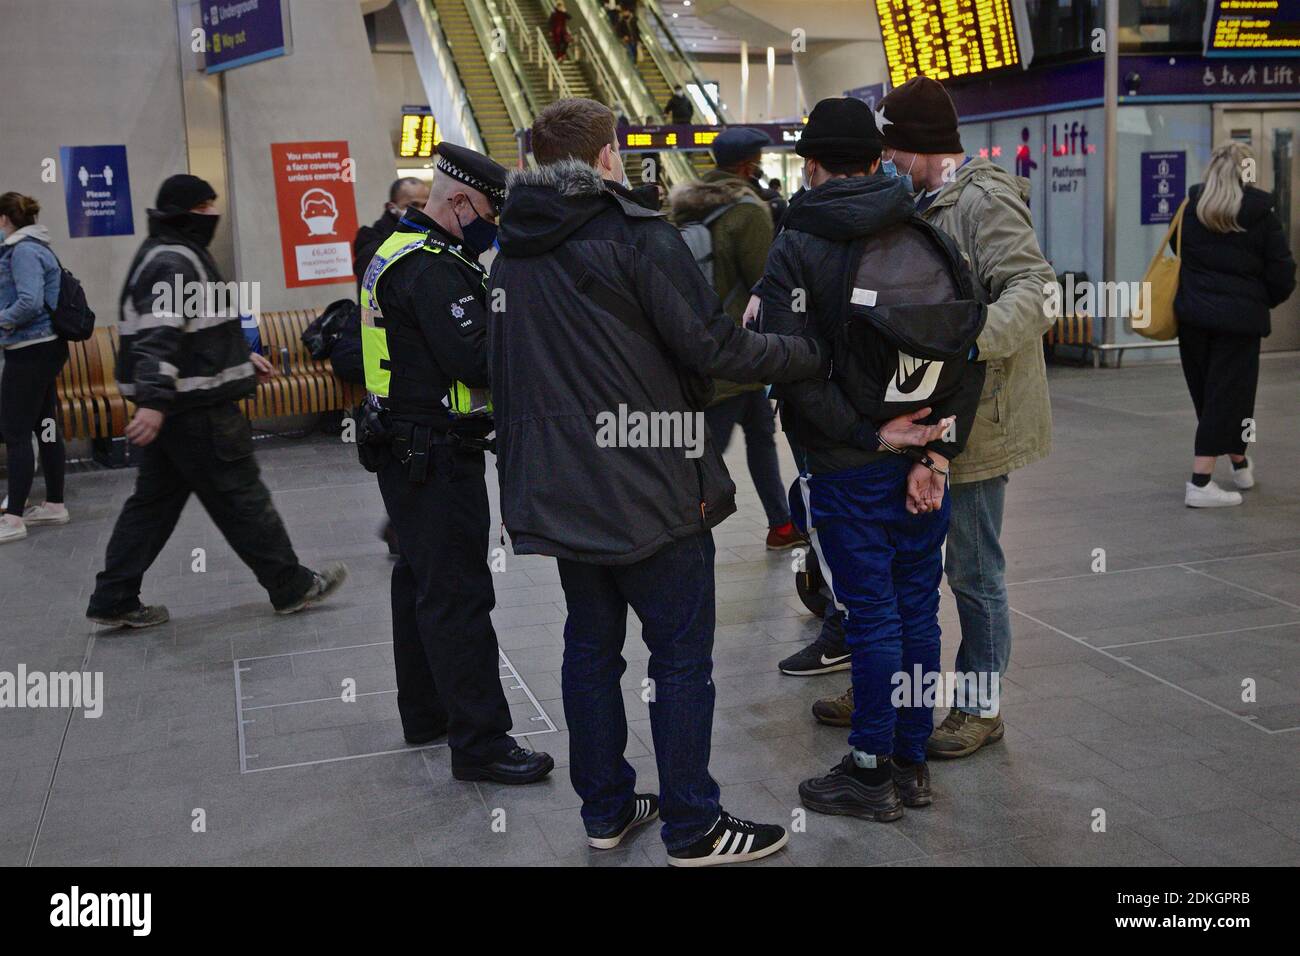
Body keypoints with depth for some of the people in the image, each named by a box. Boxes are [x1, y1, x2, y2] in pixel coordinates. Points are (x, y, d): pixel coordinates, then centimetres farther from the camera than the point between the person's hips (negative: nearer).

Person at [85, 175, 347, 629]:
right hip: (194, 407, -11)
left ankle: (114, 600, 18)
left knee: (155, 498, 14)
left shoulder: (177, 256, 18)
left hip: (169, 406, 11)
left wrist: (244, 358, 30)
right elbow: (158, 336, -28)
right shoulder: (174, 262, -16)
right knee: (241, 497, -1)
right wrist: (153, 400, -36)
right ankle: (292, 587, 11)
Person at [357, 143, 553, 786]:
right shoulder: (433, 268, -19)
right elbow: (478, 363, -25)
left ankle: (425, 711, 31)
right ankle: (480, 744, -2)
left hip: (404, 455, 11)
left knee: (421, 581, 18)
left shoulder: (398, 252, 15)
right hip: (437, 459, -11)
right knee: (458, 595, -7)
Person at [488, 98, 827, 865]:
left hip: (560, 484, 7)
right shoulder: (637, 237, -13)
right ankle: (693, 828, 10)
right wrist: (817, 355, -6)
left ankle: (606, 808, 25)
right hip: (646, 486, -7)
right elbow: (714, 347, -16)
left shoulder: (513, 250, 10)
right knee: (682, 654, 3)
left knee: (591, 644, 15)